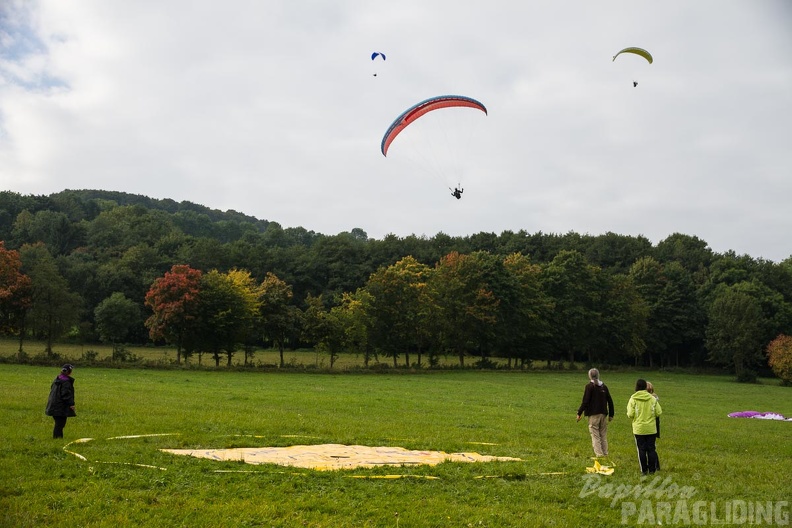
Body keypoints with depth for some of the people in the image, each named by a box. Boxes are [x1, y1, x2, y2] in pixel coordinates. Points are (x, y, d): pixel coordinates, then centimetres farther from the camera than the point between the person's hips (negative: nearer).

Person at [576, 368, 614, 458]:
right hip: (603, 414, 5)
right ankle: (605, 454, 12)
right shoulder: (604, 386, 10)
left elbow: (585, 401, -13)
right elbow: (610, 401, 13)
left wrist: (579, 413, -8)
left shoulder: (589, 386, -6)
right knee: (603, 435, 12)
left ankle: (599, 454, -9)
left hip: (593, 414, -5)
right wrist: (611, 414, 20)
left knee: (595, 436, -3)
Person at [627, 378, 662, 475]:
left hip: (639, 429, -2)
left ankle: (644, 470, 8)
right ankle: (652, 469, 12)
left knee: (641, 449, 5)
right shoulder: (653, 399, -3)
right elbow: (659, 413, -2)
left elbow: (630, 415, -13)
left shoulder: (633, 399, -10)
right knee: (651, 449, 9)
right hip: (651, 429, 2)